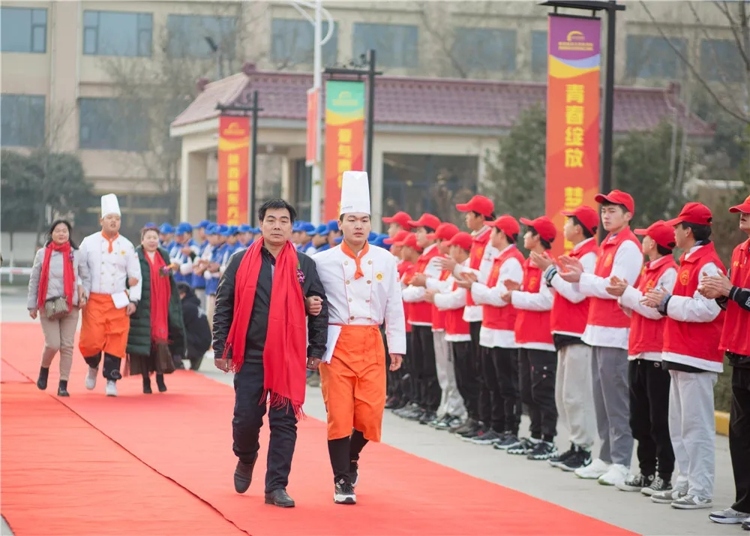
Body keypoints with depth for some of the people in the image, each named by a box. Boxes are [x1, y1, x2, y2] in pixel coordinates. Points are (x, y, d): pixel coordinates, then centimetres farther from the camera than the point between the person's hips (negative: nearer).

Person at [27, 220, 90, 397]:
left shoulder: (76, 254, 6)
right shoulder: (43, 254, 4)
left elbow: (86, 277, 14)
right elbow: (34, 280, 8)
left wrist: (84, 294, -3)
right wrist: (32, 305, 6)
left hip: (70, 307, 1)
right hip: (48, 305, -1)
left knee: (67, 346, -1)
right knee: (53, 344, -10)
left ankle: (63, 384, 6)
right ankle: (44, 370, 19)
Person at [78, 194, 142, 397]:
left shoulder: (127, 246, 6)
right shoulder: (89, 243, 2)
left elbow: (135, 276, 7)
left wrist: (133, 300, -1)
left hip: (118, 302, 1)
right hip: (94, 301, -1)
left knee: (116, 341, -3)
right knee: (91, 341, -8)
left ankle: (111, 380, 7)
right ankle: (93, 367, 23)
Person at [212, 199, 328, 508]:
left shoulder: (305, 265, 4)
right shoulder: (241, 262, 2)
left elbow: (320, 309, 7)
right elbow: (224, 306, 3)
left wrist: (316, 351, 3)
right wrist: (221, 348, -1)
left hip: (288, 358, 0)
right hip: (249, 356, 0)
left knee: (284, 422, 0)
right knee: (246, 418, 3)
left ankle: (276, 487, 7)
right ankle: (246, 460, 34)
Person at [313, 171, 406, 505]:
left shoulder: (385, 261, 4)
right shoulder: (324, 262, -2)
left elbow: (394, 306, 8)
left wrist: (397, 347, 6)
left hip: (371, 343, 2)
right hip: (337, 343, -2)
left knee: (370, 412, 1)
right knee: (339, 413, -3)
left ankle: (351, 458, 31)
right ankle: (342, 481, 7)